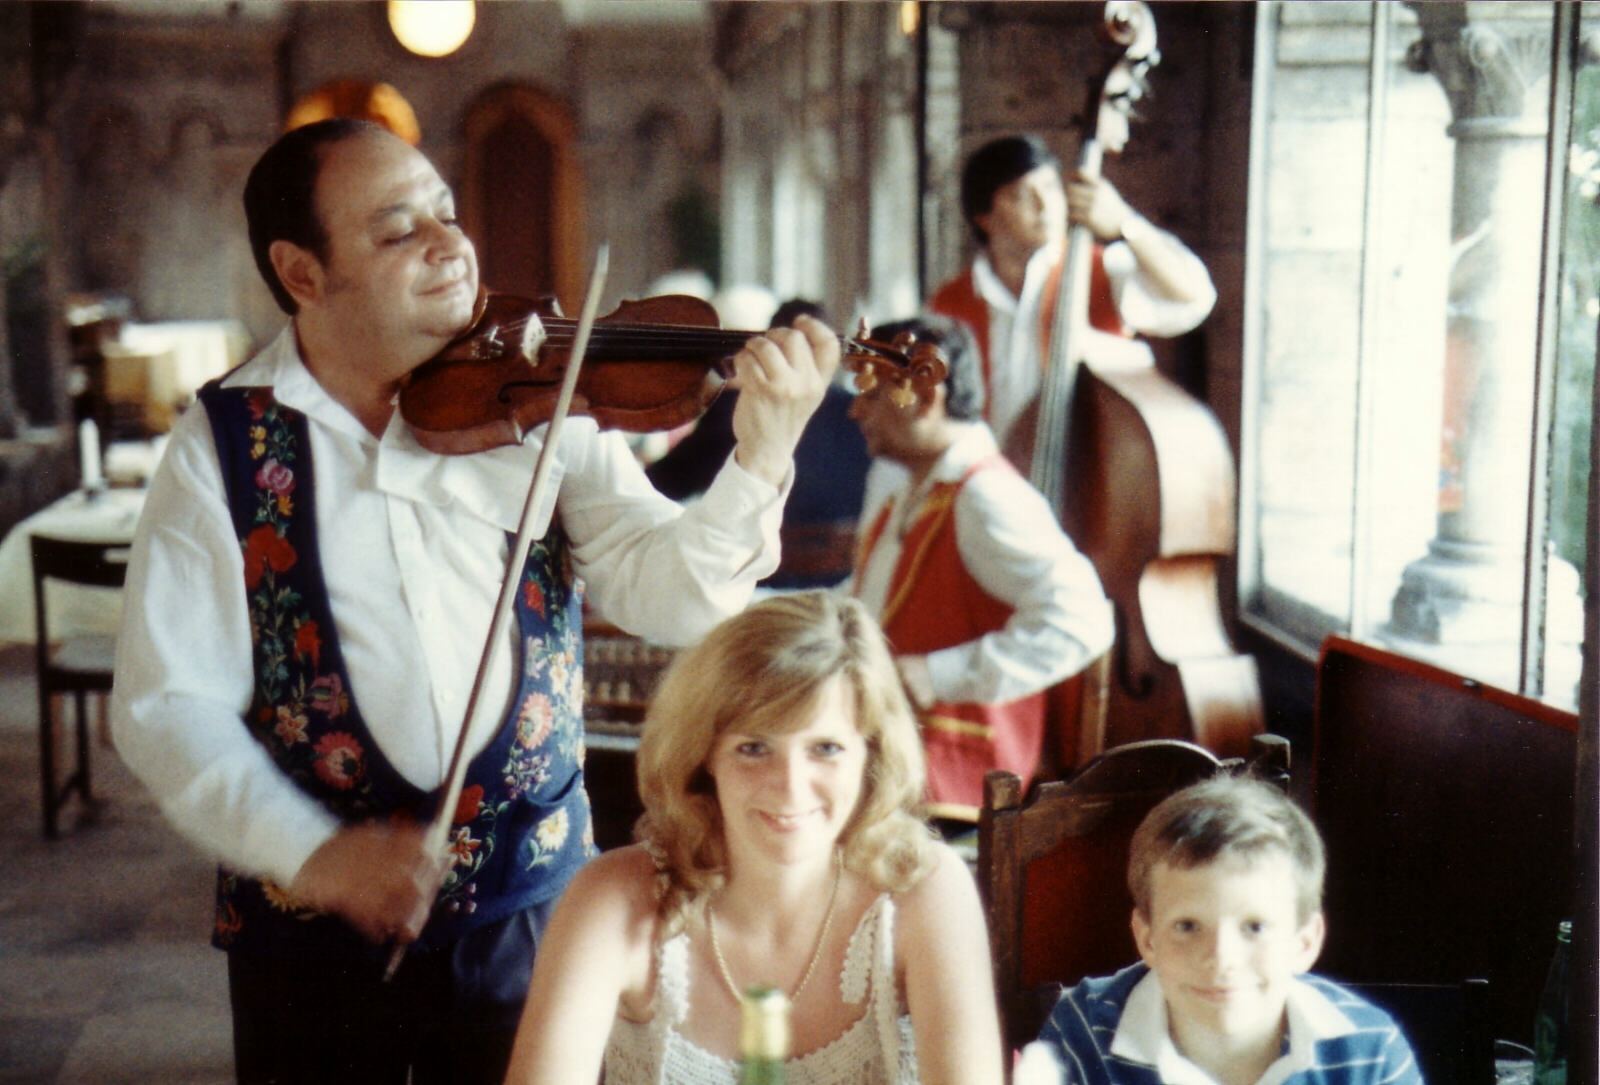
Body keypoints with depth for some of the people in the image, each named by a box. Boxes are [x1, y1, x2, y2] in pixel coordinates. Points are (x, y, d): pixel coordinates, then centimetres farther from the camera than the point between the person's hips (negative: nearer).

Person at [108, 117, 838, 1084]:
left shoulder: (538, 410, -2)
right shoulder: (224, 447, -5)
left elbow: (671, 593, -10)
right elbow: (166, 706, -9)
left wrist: (760, 462, -27)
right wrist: (311, 851, -21)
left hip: (533, 905, 1)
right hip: (312, 931, -1)